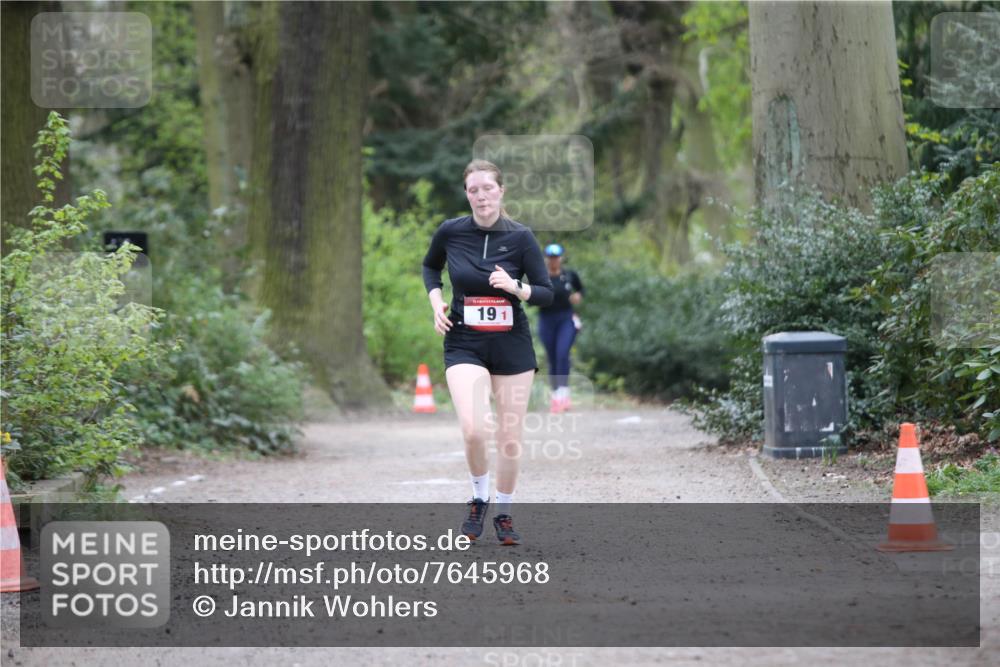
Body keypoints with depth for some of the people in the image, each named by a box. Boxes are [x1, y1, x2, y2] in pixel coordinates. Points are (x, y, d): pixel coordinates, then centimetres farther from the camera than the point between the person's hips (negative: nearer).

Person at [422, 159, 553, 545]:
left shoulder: (521, 237, -6)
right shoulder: (450, 232, -3)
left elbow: (547, 294, -2)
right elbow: (430, 266, 18)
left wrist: (515, 287, -21)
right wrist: (435, 301, 1)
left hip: (512, 345, 1)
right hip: (464, 344, -1)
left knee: (510, 437, 5)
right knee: (473, 429, -21)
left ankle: (504, 514, 25)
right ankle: (479, 499, 5)